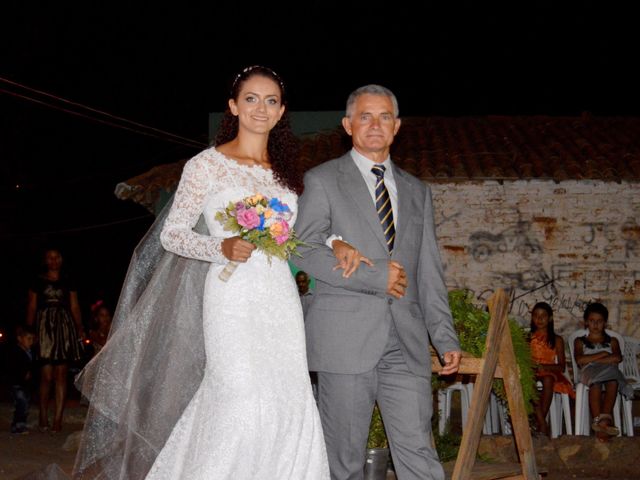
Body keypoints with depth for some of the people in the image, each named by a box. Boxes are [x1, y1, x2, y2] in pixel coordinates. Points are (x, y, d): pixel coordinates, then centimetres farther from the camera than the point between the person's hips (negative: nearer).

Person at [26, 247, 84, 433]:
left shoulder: (68, 282, 14)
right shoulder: (38, 282, 10)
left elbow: (75, 307, 11)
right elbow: (31, 308, 8)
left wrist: (80, 329, 0)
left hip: (64, 327, 1)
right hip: (44, 327, -1)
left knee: (61, 376, -1)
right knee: (47, 376, -7)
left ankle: (58, 419, 2)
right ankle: (43, 416, 9)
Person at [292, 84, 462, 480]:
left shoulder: (417, 192, 19)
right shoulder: (322, 180, 6)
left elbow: (430, 272, 17)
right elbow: (305, 251, -6)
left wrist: (446, 339, 9)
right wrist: (377, 277, -11)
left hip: (406, 343, 3)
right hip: (345, 340, -3)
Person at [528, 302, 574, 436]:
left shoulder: (556, 340, 13)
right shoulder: (528, 338, 18)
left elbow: (561, 366, 4)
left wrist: (544, 366, -13)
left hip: (549, 373, -1)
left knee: (548, 380, -38)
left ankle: (538, 423, -36)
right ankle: (543, 424, -42)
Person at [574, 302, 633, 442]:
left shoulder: (612, 341, 26)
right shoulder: (580, 341, 24)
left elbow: (618, 358, 2)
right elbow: (579, 360, 1)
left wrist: (591, 360, -3)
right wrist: (603, 354, 3)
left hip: (610, 372, 1)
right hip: (589, 372, -1)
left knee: (613, 381, -39)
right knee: (596, 382, -40)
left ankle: (602, 421, -54)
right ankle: (602, 421, -53)